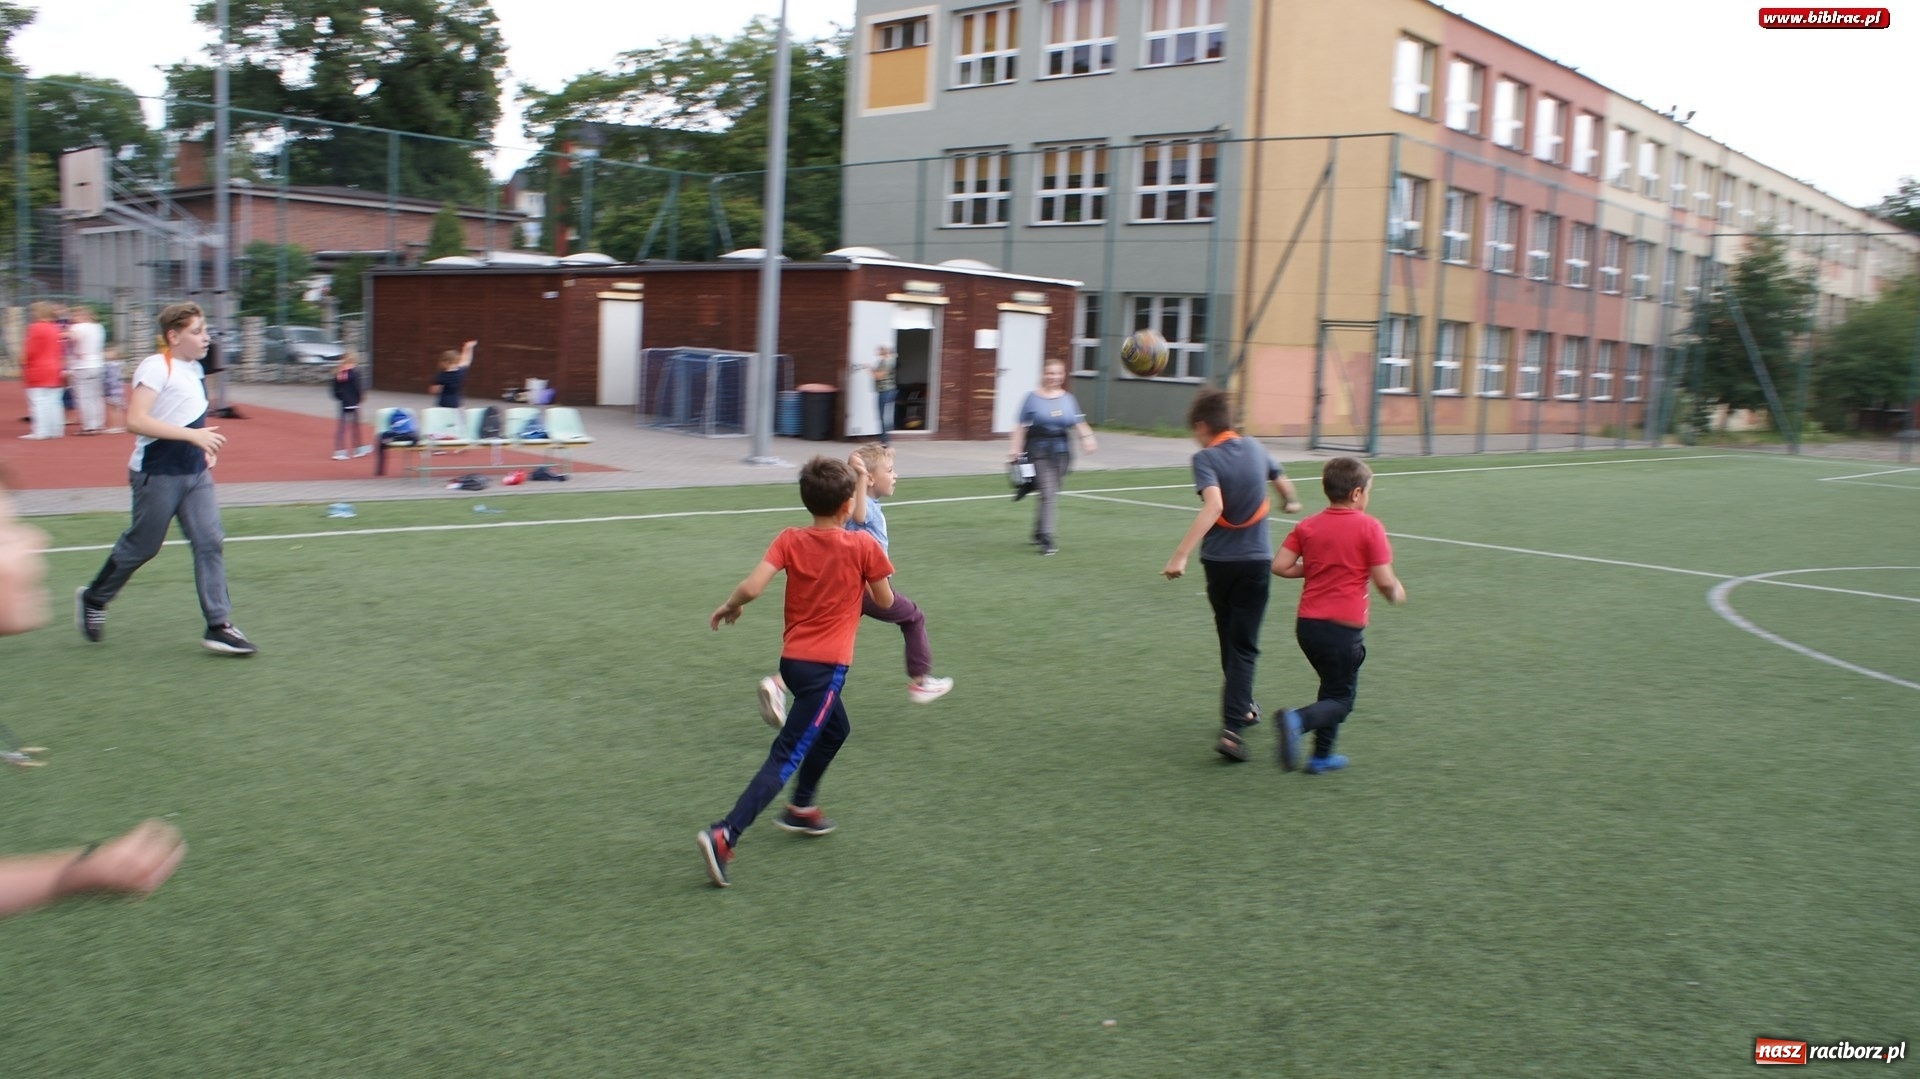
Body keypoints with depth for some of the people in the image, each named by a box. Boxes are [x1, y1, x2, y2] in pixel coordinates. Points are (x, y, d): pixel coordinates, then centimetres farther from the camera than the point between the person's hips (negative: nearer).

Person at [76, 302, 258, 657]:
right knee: (141, 546, 7)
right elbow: (135, 420, -26)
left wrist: (204, 445, 12)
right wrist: (192, 435, -29)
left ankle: (217, 626, -2)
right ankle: (93, 599, 33)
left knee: (210, 542, -2)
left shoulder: (195, 369, 10)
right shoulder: (155, 367, -16)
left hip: (195, 473, 7)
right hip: (157, 475, -7)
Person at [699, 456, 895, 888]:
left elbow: (751, 587, -13)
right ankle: (724, 835, -18)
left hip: (792, 658, 6)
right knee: (786, 757, -6)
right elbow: (885, 601, 2)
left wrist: (728, 607, 6)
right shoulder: (863, 546, -8)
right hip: (826, 665, -6)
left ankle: (801, 808, 41)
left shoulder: (790, 540, -2)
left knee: (835, 728, 31)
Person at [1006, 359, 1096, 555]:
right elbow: (1021, 426, -4)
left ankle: (1039, 532, 31)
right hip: (1039, 450, -4)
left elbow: (1078, 423, 6)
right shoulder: (1033, 398, -2)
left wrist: (1087, 437, -12)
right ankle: (1046, 539, -14)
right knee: (1048, 493, -14)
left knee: (1053, 493, 13)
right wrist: (1015, 447, -12)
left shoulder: (1068, 399, 9)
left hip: (1061, 450, 4)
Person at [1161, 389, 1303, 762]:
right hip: (1256, 560, 2)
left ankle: (1241, 709, 37)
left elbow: (1213, 506, -28)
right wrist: (1290, 503, 46)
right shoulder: (1255, 448, 3)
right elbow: (1283, 484, 22)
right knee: (1244, 646, 0)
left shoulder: (1205, 458, -12)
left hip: (1219, 562, -2)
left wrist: (1180, 556, -34)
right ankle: (1231, 727, -13)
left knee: (1230, 640, 19)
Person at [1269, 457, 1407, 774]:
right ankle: (1297, 720, -22)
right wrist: (1397, 593, 9)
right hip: (1344, 629, -6)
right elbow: (1384, 581, -12)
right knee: (1341, 699, 5)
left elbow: (1280, 566, -3)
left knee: (1333, 687, 24)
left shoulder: (1307, 526, 3)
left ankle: (1322, 756, 24)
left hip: (1307, 624, 6)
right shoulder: (1369, 527, -10)